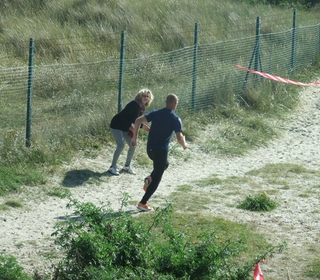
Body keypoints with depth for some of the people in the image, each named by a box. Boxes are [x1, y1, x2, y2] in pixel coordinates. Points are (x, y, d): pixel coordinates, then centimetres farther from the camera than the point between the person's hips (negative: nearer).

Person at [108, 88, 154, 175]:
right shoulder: (134, 104, -24)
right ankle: (112, 167, -8)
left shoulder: (142, 108, 3)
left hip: (125, 128, 9)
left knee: (133, 145, 6)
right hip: (117, 125, -9)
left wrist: (142, 126, -3)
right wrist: (130, 127, -30)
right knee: (121, 145, -19)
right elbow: (123, 115, -26)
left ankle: (127, 166, 20)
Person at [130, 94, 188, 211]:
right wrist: (184, 145, 5)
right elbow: (179, 138, -16)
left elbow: (138, 120, -6)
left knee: (165, 164, 34)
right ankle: (142, 203, 1)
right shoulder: (175, 119, -8)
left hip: (150, 149, 6)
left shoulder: (155, 113, 4)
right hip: (161, 150, -5)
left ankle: (150, 178, 8)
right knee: (157, 179, 6)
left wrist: (134, 137, 2)